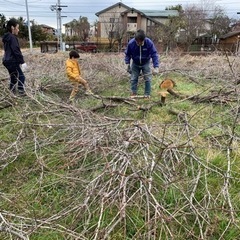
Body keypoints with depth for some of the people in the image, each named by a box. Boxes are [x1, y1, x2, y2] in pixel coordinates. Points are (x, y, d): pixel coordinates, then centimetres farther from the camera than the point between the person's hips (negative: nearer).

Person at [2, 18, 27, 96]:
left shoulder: (6, 38, 17)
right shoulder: (12, 37, -13)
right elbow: (16, 51, -19)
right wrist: (22, 62, -18)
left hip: (7, 61, 10)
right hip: (12, 61, -10)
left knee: (13, 78, 14)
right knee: (21, 77, -7)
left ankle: (12, 94, 17)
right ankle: (21, 93, -10)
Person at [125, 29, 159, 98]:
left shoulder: (149, 43, -28)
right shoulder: (131, 43, -24)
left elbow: (154, 54, -26)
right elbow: (127, 54, -7)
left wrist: (156, 67, -34)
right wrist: (128, 64, -13)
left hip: (146, 63, -1)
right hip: (135, 64, 1)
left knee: (147, 79, -1)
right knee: (133, 78, 5)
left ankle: (147, 94, 10)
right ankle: (133, 93, 19)